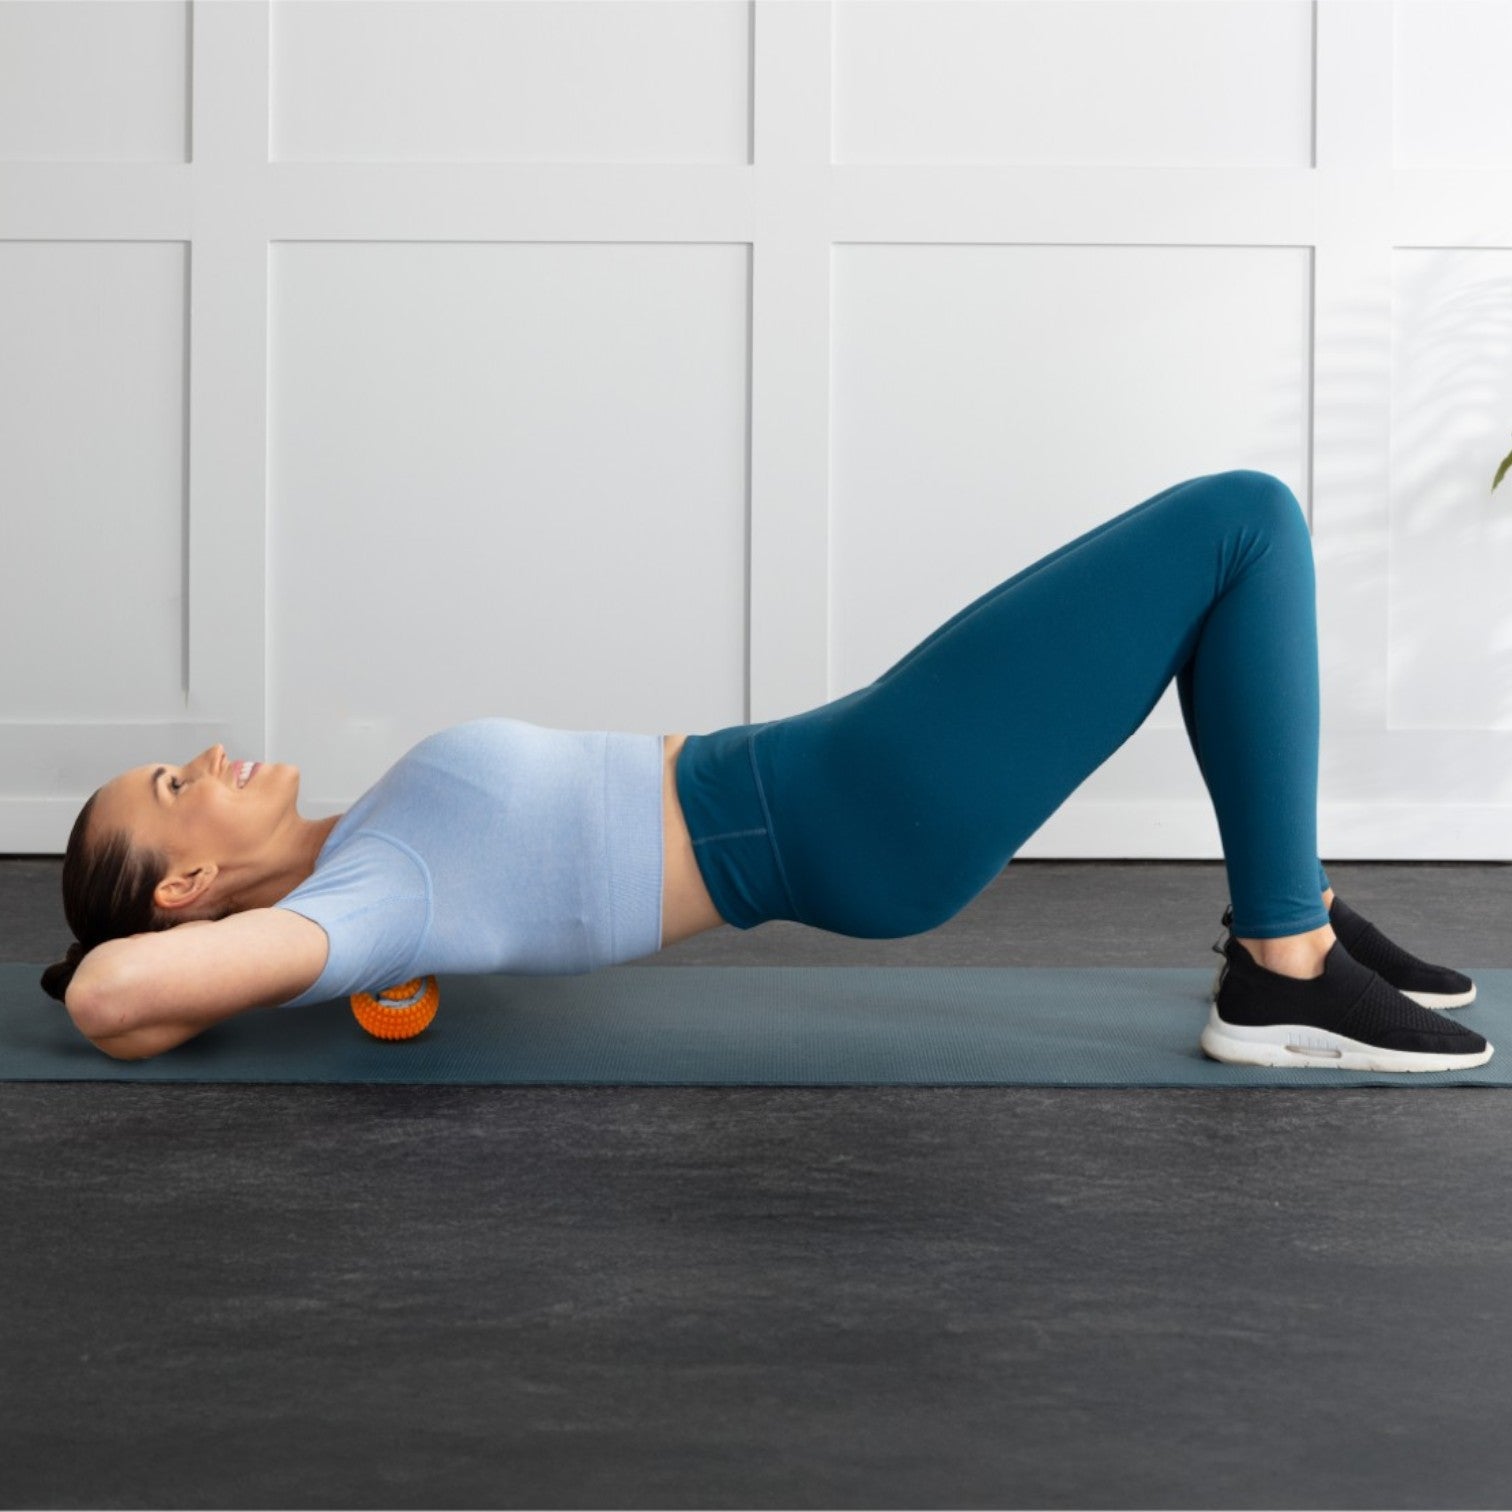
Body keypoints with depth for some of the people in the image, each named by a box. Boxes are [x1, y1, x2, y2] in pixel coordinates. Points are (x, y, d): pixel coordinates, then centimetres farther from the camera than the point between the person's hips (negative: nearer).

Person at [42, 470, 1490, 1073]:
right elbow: (106, 995, -27)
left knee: (1228, 543, 14)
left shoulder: (356, 864, 10)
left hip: (834, 794, 9)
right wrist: (193, 1007, -9)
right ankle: (1283, 977, -3)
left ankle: (1292, 915, 21)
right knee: (1245, 518, -10)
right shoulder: (350, 912, -14)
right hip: (868, 821, -9)